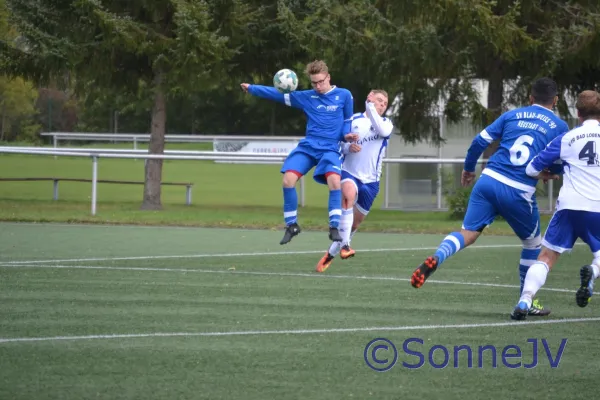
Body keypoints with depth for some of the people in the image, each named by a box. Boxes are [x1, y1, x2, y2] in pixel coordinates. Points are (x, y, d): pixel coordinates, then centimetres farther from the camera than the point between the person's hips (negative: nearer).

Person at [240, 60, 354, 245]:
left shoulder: (344, 96, 2)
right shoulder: (306, 97, 8)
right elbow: (278, 94, 9)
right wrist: (251, 88, 5)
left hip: (330, 149, -3)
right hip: (307, 146, 3)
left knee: (334, 181, -28)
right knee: (288, 180, -14)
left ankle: (334, 227, -20)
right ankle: (291, 225, 3)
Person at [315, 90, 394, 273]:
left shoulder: (386, 123, 6)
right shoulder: (353, 120, 4)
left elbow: (383, 131, -19)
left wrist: (369, 107, -21)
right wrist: (348, 147, -19)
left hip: (370, 181, 3)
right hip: (349, 173, -3)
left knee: (355, 222, 9)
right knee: (349, 195, -37)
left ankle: (332, 252, 30)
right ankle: (344, 245, -40)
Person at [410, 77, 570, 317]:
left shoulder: (513, 115, 14)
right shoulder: (559, 127, 8)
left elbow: (480, 141, 11)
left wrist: (468, 168, 26)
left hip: (489, 180, 2)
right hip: (519, 192, -2)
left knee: (468, 234, 0)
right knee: (533, 243, 20)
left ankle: (435, 259, -30)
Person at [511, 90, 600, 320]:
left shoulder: (567, 138, 7)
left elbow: (532, 169, 11)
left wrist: (543, 175, 33)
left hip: (569, 206, 0)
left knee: (547, 257, 7)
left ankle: (524, 302, -11)